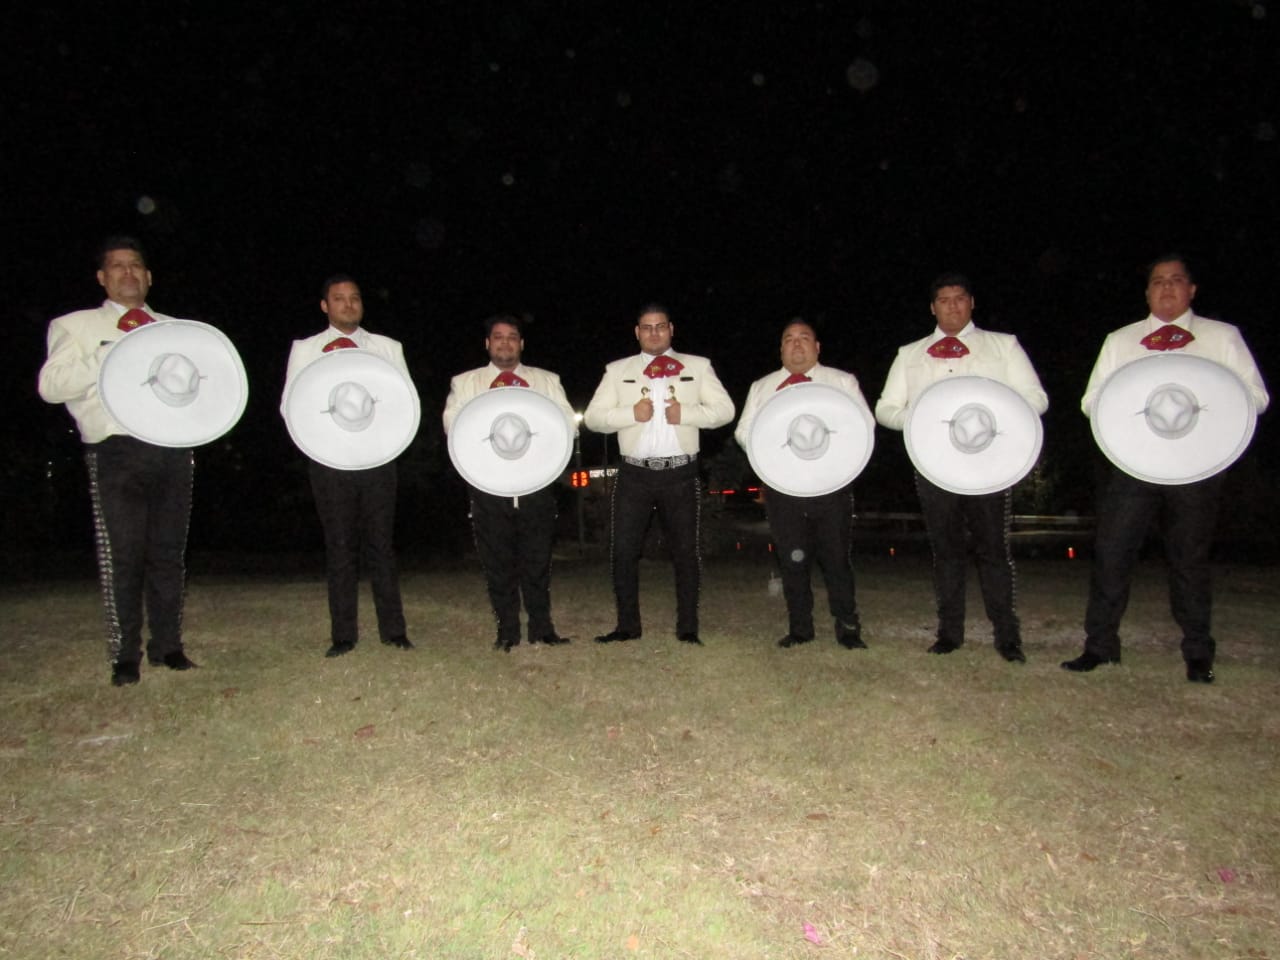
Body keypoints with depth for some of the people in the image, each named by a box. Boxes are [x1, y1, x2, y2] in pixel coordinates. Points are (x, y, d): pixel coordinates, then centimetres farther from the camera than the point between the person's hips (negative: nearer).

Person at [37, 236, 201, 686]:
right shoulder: (76, 326, 10)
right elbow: (50, 386, -2)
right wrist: (114, 355, -10)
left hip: (173, 450, 3)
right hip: (117, 451, -3)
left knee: (169, 552, 5)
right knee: (122, 555, -3)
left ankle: (167, 645, 13)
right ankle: (125, 655, 6)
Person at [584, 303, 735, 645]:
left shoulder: (698, 366, 9)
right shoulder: (617, 370, 10)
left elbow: (725, 409, 3)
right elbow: (593, 417, 3)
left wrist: (686, 413, -13)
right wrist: (631, 413, -13)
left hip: (681, 474, 0)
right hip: (634, 473, 1)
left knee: (685, 552, 5)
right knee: (624, 550, 2)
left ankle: (687, 627, 16)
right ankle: (627, 625, 15)